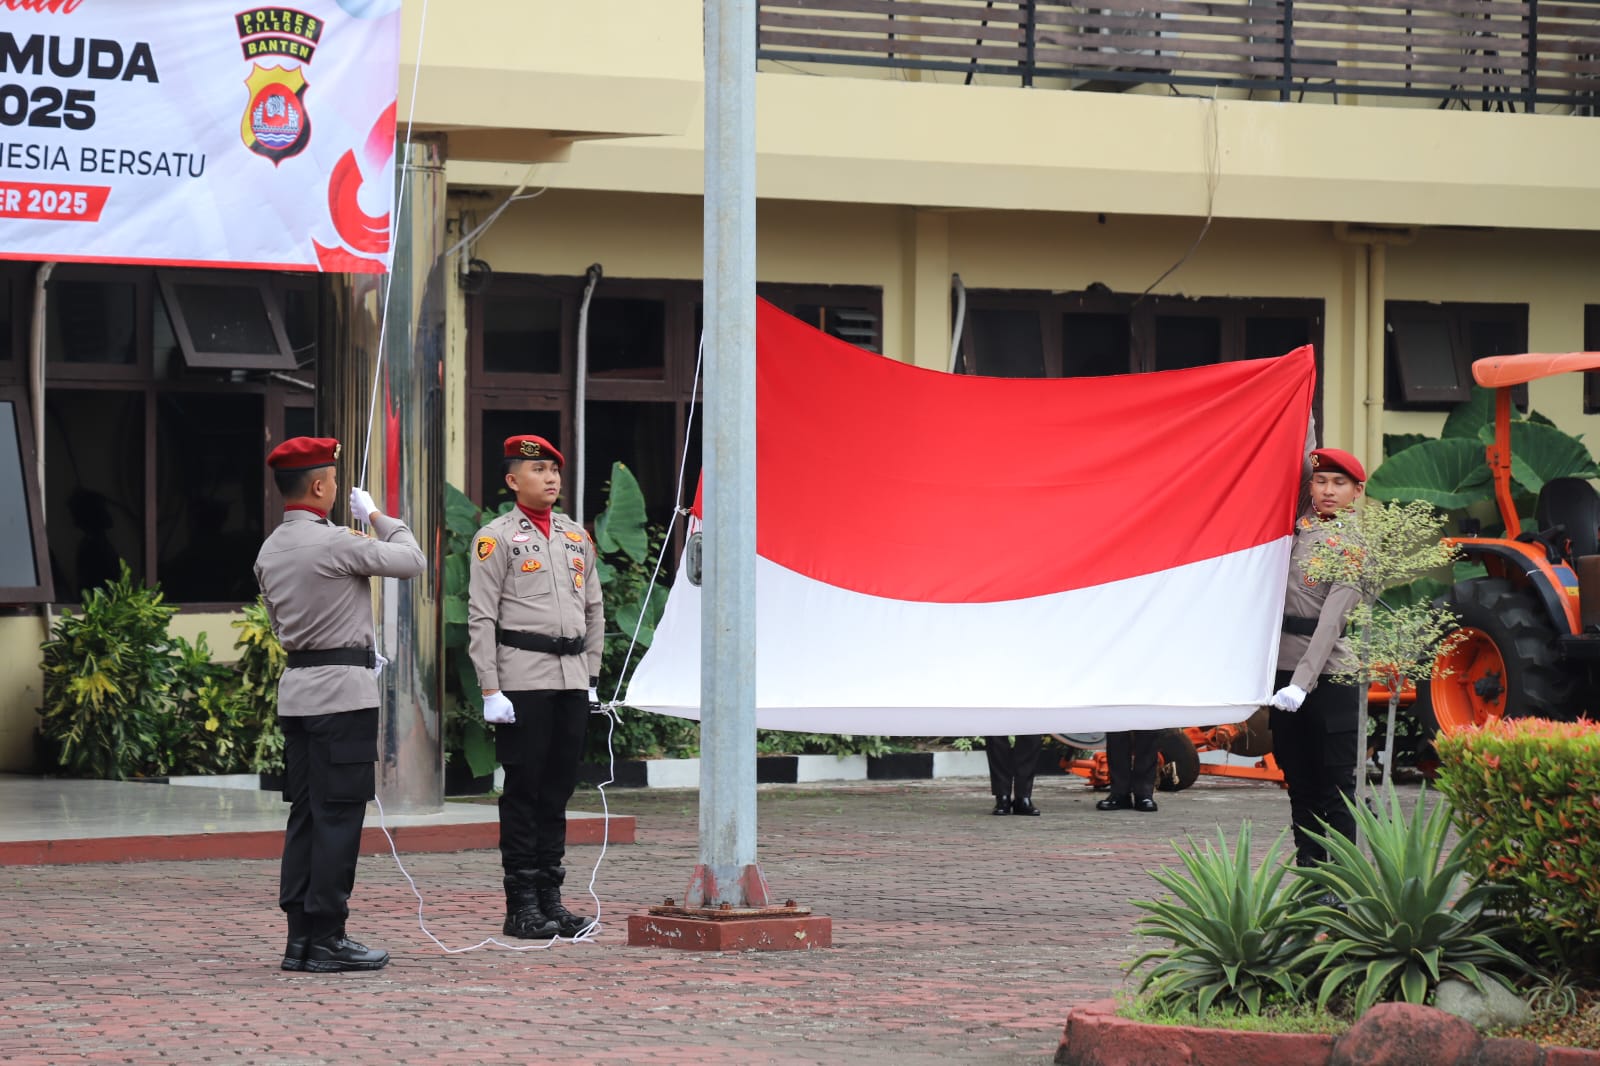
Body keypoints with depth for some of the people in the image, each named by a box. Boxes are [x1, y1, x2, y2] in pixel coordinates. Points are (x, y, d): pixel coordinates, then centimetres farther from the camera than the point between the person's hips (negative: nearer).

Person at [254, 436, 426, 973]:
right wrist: (377, 516, 13)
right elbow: (412, 559, -4)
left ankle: (299, 938, 11)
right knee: (338, 817, -5)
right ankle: (327, 939, -5)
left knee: (304, 816, 10)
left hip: (296, 689, 8)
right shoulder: (334, 543, -15)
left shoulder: (269, 552, 12)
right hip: (342, 693, -8)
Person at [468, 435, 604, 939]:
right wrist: (490, 690, -12)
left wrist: (591, 677, 14)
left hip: (572, 680, 6)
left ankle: (551, 897, 14)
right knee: (523, 791, -2)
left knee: (558, 790, 8)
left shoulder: (577, 536, 15)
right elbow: (481, 619, -6)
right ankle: (522, 906, 1)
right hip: (524, 681, -5)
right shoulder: (496, 538, -2)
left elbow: (594, 610, 20)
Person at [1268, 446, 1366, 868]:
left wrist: (1302, 682, -25)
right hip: (1285, 668, 6)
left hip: (1329, 674, -6)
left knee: (1335, 786, -5)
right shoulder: (1298, 524, 9)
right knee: (1300, 784, 9)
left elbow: (1332, 619, -17)